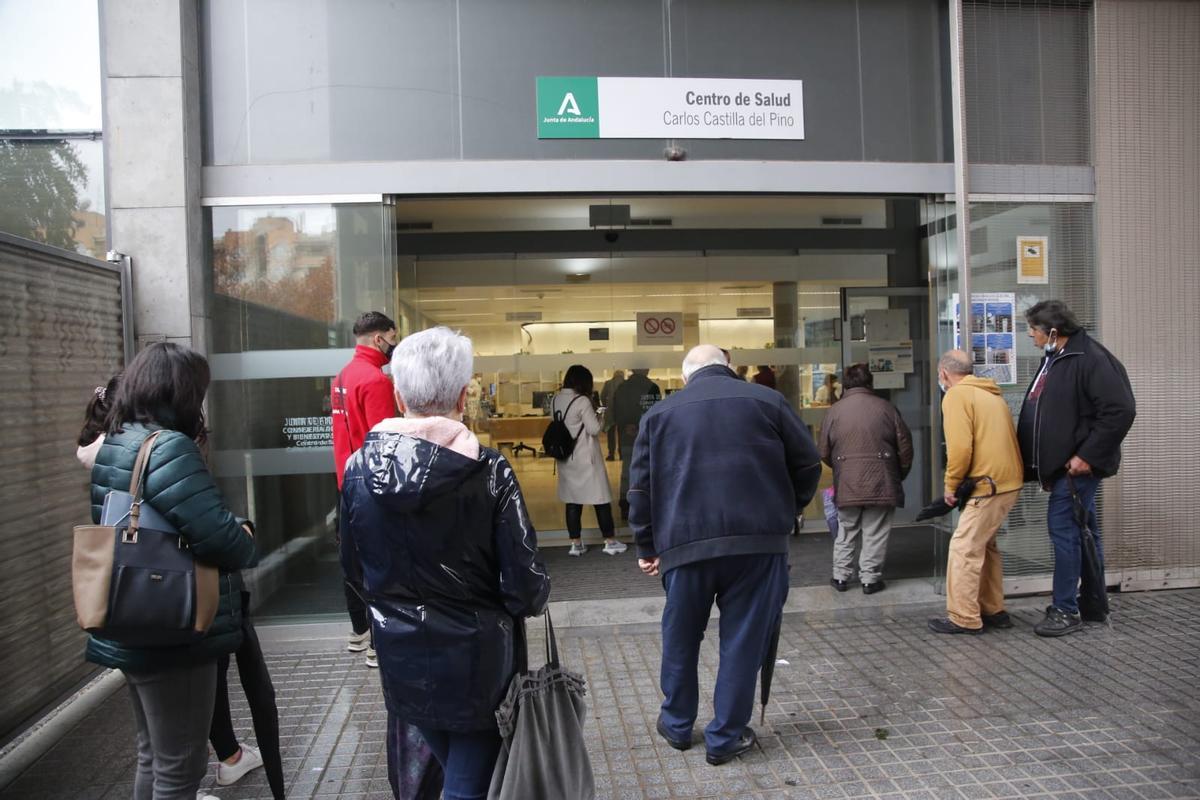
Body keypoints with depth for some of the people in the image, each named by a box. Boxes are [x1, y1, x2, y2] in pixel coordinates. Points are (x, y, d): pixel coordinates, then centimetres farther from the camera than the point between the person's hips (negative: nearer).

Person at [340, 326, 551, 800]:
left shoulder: (359, 469, -8)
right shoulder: (489, 472, -19)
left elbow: (355, 569, 4)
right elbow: (526, 584, -18)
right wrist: (533, 598, 5)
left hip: (401, 659, 4)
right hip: (475, 659, -4)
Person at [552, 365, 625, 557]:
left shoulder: (555, 401, 4)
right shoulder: (582, 401, -16)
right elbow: (594, 429, -16)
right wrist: (599, 417, 4)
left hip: (566, 459, 6)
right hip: (586, 459, -6)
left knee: (572, 501, 10)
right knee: (601, 499, 4)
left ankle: (576, 544, 13)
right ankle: (610, 542, 9)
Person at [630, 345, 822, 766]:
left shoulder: (660, 412, 11)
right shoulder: (767, 400, 8)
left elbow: (640, 487, 9)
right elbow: (808, 466, 9)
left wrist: (647, 547, 16)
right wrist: (784, 514, 22)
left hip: (685, 542, 1)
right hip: (758, 540, -1)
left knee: (680, 638, 18)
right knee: (743, 640, 10)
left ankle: (677, 724, 31)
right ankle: (725, 737, 18)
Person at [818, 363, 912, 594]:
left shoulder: (834, 411, 1)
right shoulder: (886, 408, 0)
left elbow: (824, 453, 4)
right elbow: (905, 446, 2)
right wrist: (900, 474, 18)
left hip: (846, 483, 1)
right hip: (880, 482, -1)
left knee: (846, 533, 14)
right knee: (875, 534, 8)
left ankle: (841, 576, 19)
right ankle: (870, 578, 11)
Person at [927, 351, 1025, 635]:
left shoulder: (956, 395, -8)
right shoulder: (991, 395, 19)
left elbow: (960, 447, -18)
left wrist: (950, 485, -4)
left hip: (989, 484, -9)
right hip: (1009, 481, 10)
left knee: (964, 547, -4)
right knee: (984, 545, 19)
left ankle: (964, 618, 0)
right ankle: (992, 610, 24)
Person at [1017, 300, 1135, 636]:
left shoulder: (1090, 358, -16)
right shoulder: (1052, 360, 13)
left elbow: (1120, 410, -22)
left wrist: (1087, 455, -21)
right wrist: (1045, 467, 17)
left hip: (1078, 465, -10)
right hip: (1062, 465, 10)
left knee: (1063, 528, -7)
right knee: (1083, 531, 15)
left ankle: (1066, 611, 1)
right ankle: (1093, 605, 25)